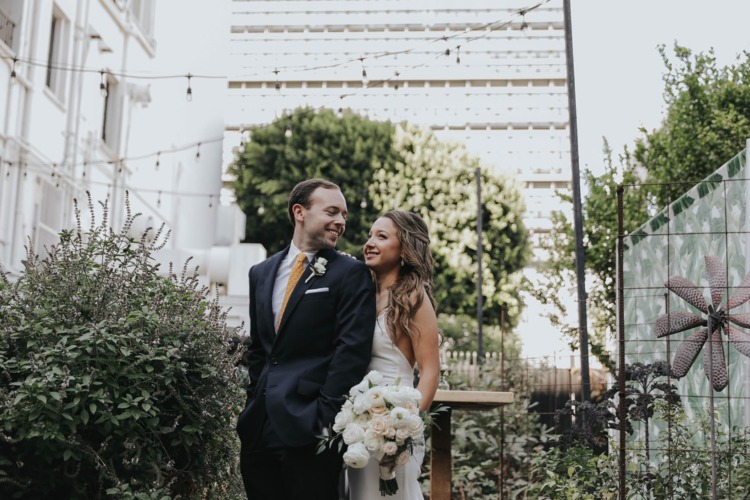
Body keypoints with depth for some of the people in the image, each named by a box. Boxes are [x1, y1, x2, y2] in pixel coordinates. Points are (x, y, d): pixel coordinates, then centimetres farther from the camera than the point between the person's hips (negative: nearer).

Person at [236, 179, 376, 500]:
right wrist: (253, 402, 10)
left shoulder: (351, 274, -3)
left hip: (309, 426, -5)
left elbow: (352, 350, -11)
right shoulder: (261, 273, 14)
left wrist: (325, 418, -16)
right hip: (260, 425, 5)